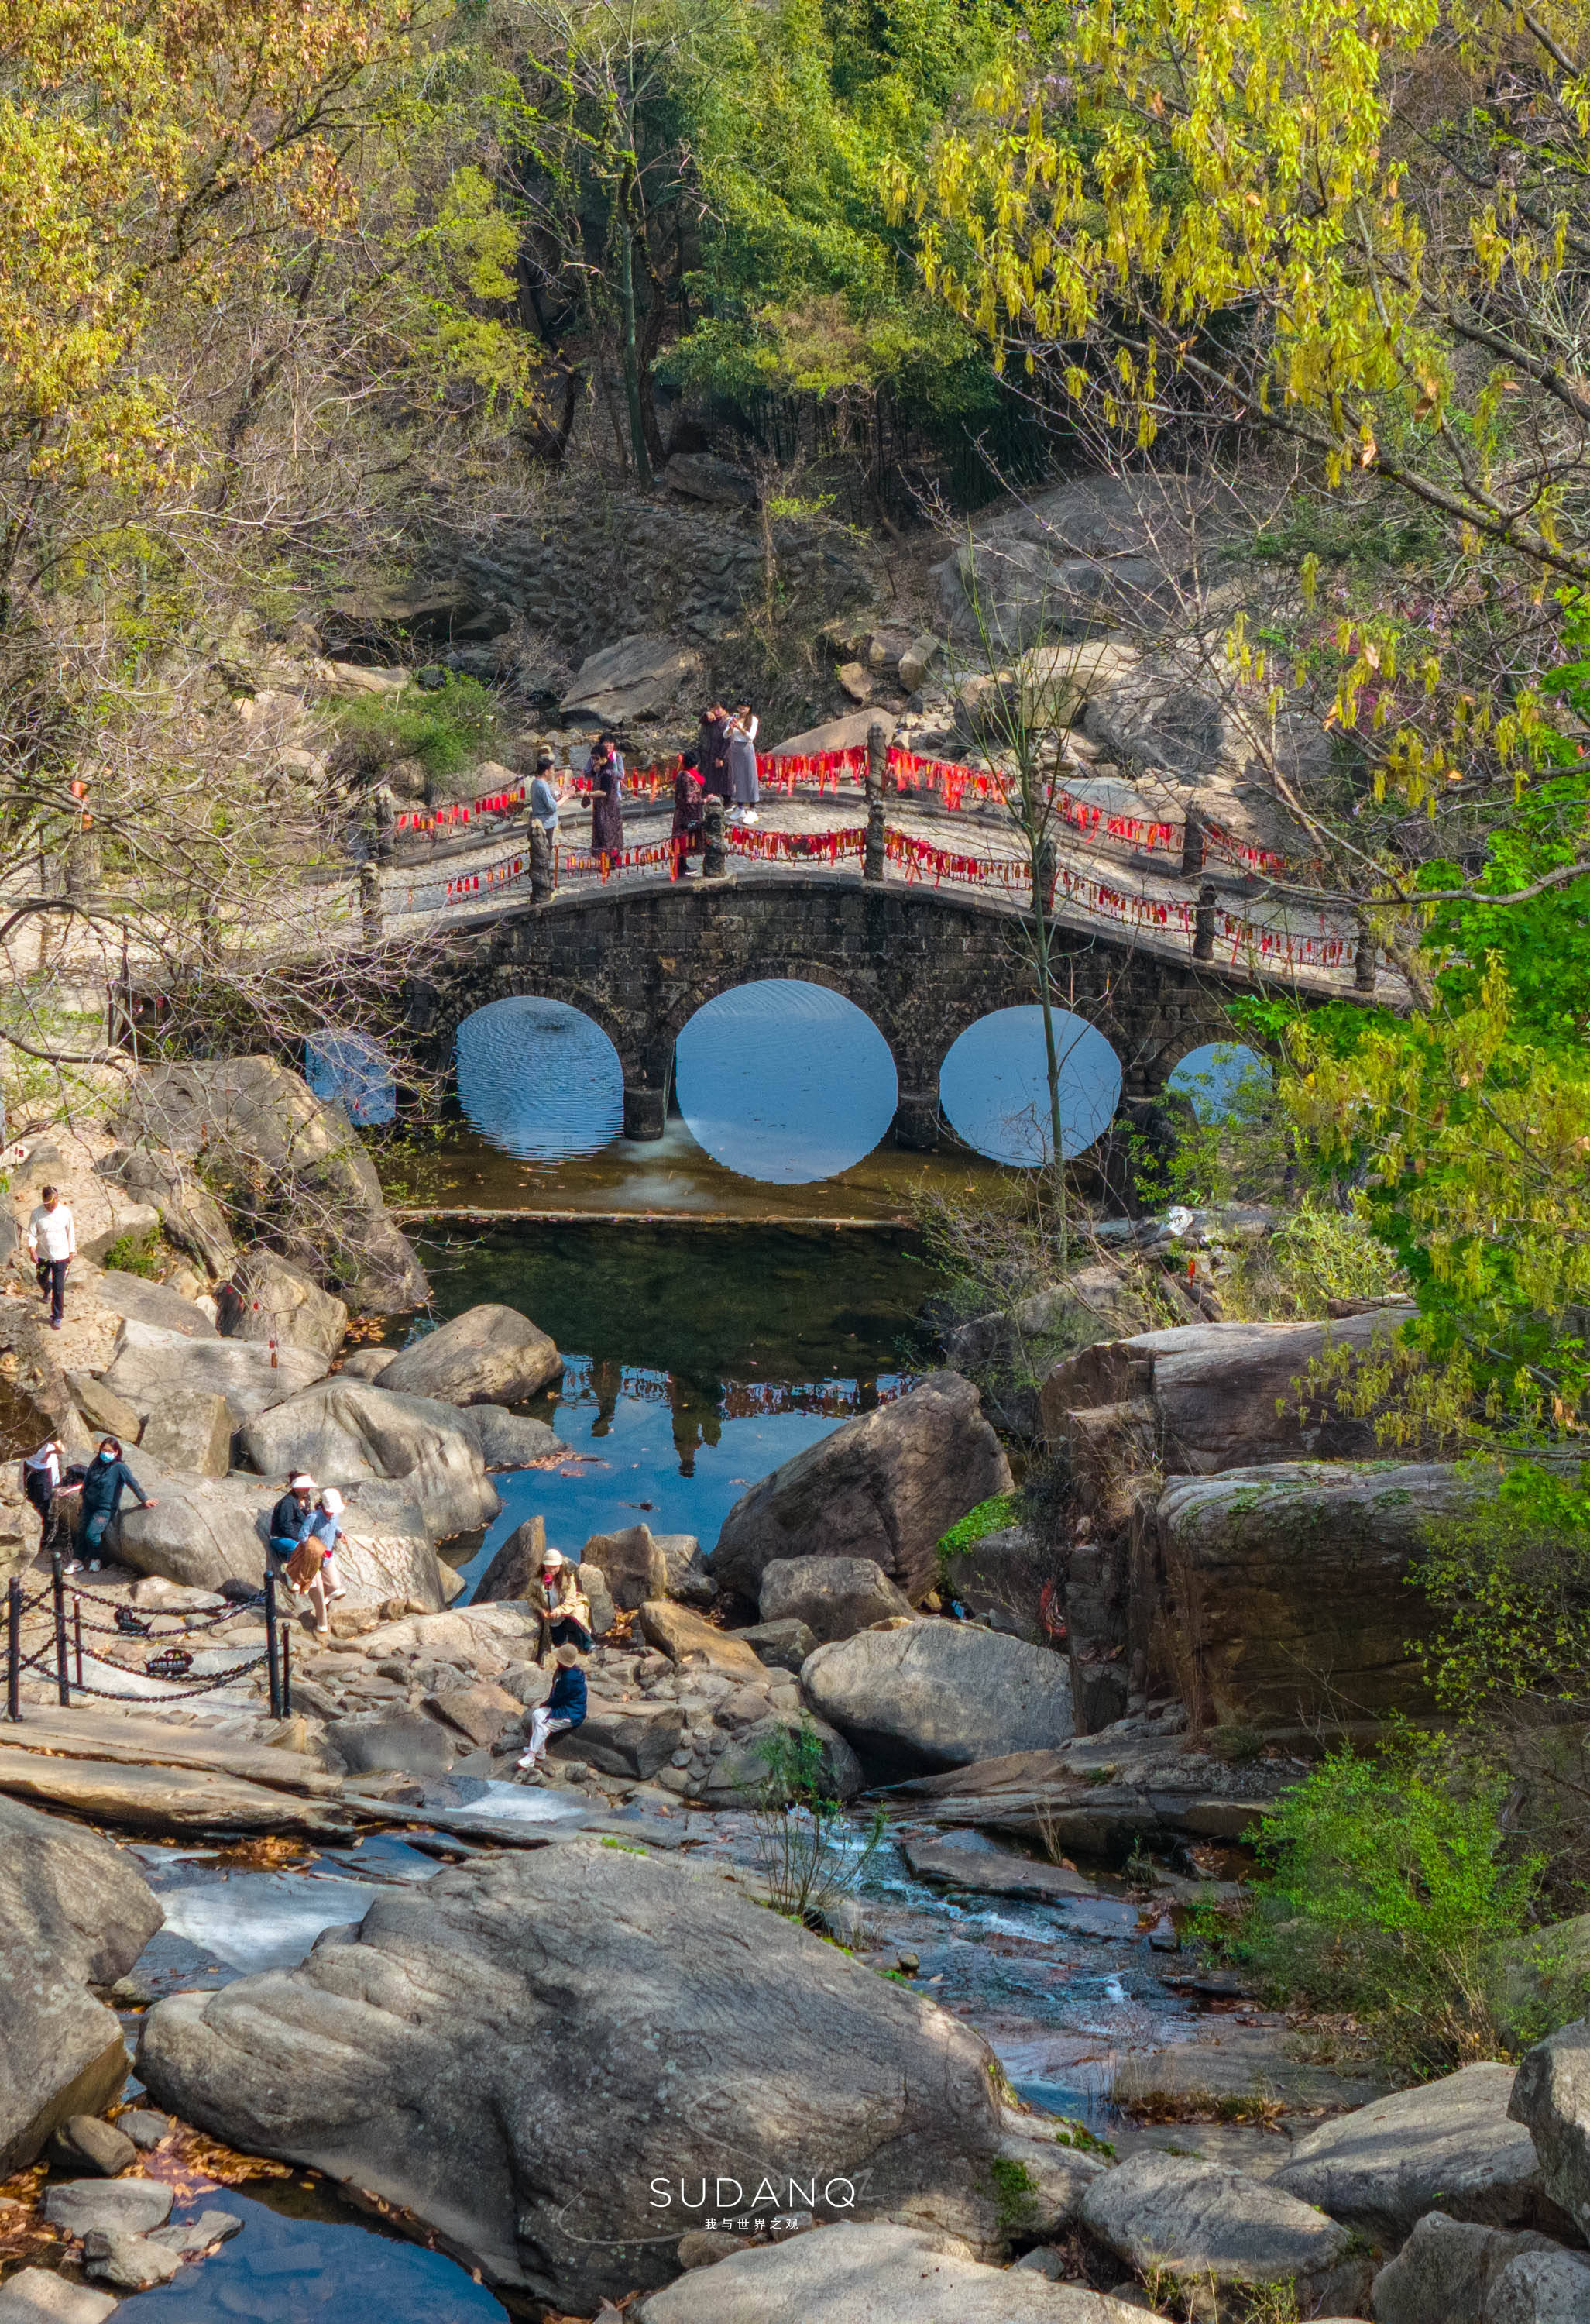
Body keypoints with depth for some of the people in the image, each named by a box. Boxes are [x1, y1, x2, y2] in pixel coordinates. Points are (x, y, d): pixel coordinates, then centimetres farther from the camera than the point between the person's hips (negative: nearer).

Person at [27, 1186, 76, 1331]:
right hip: (43, 1255, 2)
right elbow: (32, 1234, -10)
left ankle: (57, 1317, 6)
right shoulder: (37, 1214, -13)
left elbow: (71, 1232, 1)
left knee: (58, 1288, -4)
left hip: (60, 1256, -2)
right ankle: (47, 1290, 60)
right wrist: (31, 1249, -26)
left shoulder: (65, 1212, -11)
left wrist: (72, 1252, 6)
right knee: (42, 1280, 23)